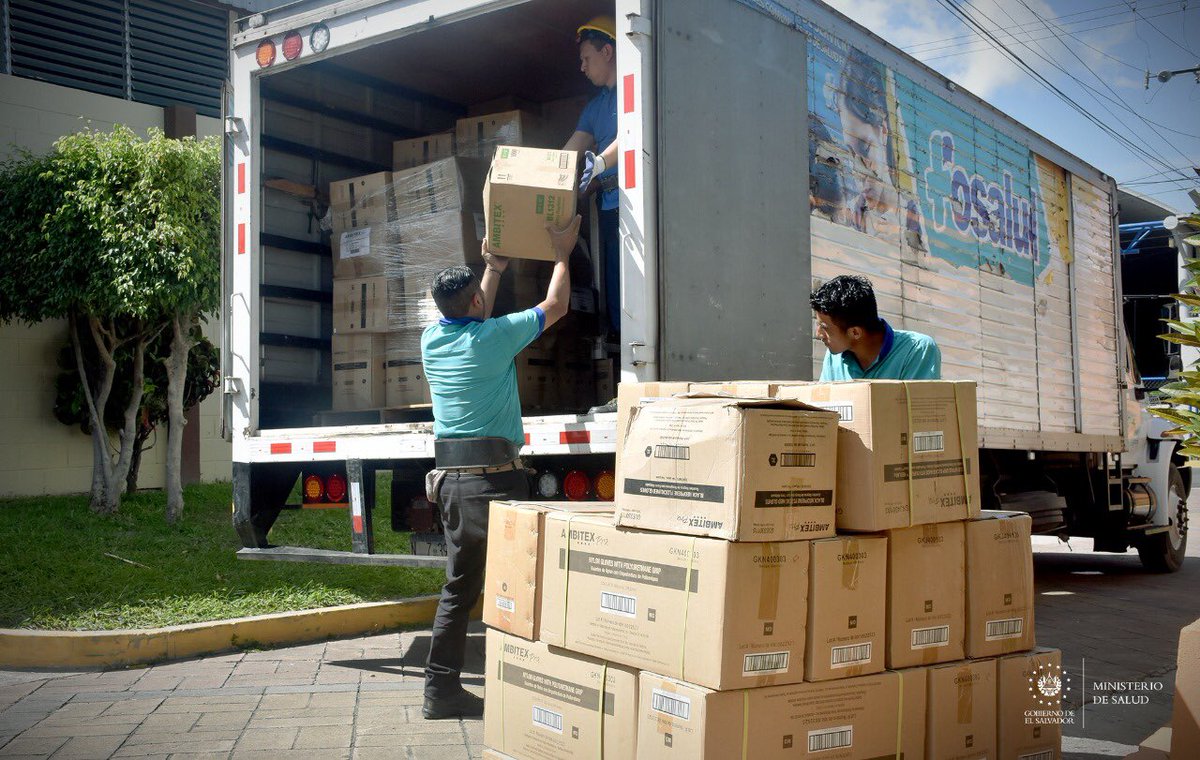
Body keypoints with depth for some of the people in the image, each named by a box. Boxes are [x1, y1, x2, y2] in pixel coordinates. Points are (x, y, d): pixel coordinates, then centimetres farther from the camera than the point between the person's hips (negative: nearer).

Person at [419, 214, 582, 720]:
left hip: (450, 480, 7)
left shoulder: (432, 340, 9)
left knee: (458, 588, 13)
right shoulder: (494, 336, -8)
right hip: (495, 477, -7)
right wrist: (562, 254, 22)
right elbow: (555, 306, 7)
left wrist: (494, 269, 41)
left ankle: (441, 688, 15)